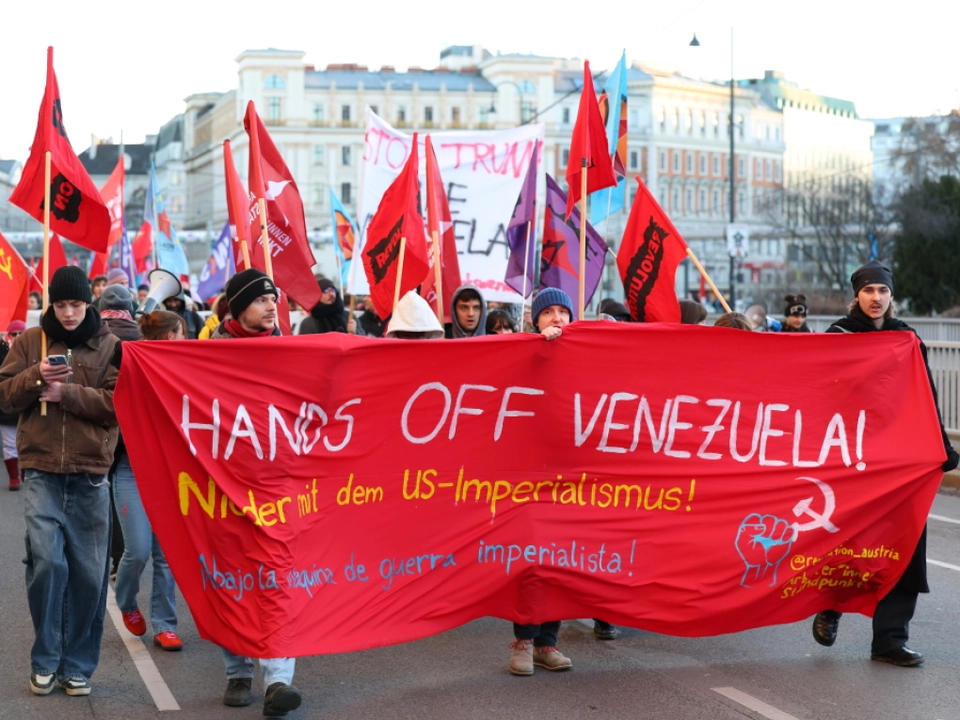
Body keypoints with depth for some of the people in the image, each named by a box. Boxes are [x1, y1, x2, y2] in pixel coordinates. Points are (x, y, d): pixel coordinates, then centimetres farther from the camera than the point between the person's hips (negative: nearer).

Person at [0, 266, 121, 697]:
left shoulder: (110, 347, 5)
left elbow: (118, 403, -6)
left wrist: (66, 392, -15)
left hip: (90, 475, 0)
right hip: (41, 472, 0)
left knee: (89, 573, 3)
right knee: (47, 563, -11)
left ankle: (78, 666, 15)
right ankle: (45, 661, 5)